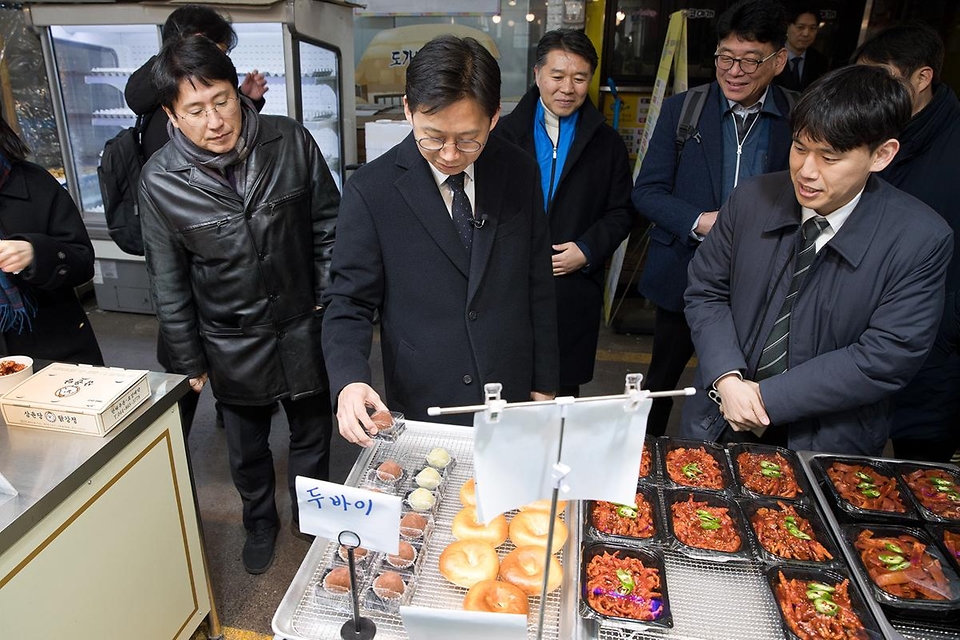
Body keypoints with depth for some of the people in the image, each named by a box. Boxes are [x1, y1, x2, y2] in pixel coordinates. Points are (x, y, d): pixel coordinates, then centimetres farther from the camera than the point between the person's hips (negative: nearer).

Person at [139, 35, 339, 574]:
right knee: (248, 448, 19)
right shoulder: (161, 180, -12)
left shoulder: (291, 141, -13)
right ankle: (261, 522, 48)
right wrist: (189, 362, 1)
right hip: (232, 344, 0)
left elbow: (327, 226, -2)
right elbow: (169, 282, -3)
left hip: (301, 326, 0)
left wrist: (328, 302, -4)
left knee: (313, 435, 18)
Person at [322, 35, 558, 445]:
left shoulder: (519, 173, -5)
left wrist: (544, 385, 4)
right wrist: (349, 380, -26)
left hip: (512, 398, 3)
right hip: (422, 407, -2)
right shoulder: (371, 190, -13)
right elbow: (349, 302, -8)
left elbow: (538, 288, 0)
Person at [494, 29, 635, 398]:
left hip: (576, 287, 1)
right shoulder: (504, 134, 4)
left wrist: (587, 251, -8)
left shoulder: (607, 143, 7)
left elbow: (621, 211, 8)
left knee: (564, 390, 10)